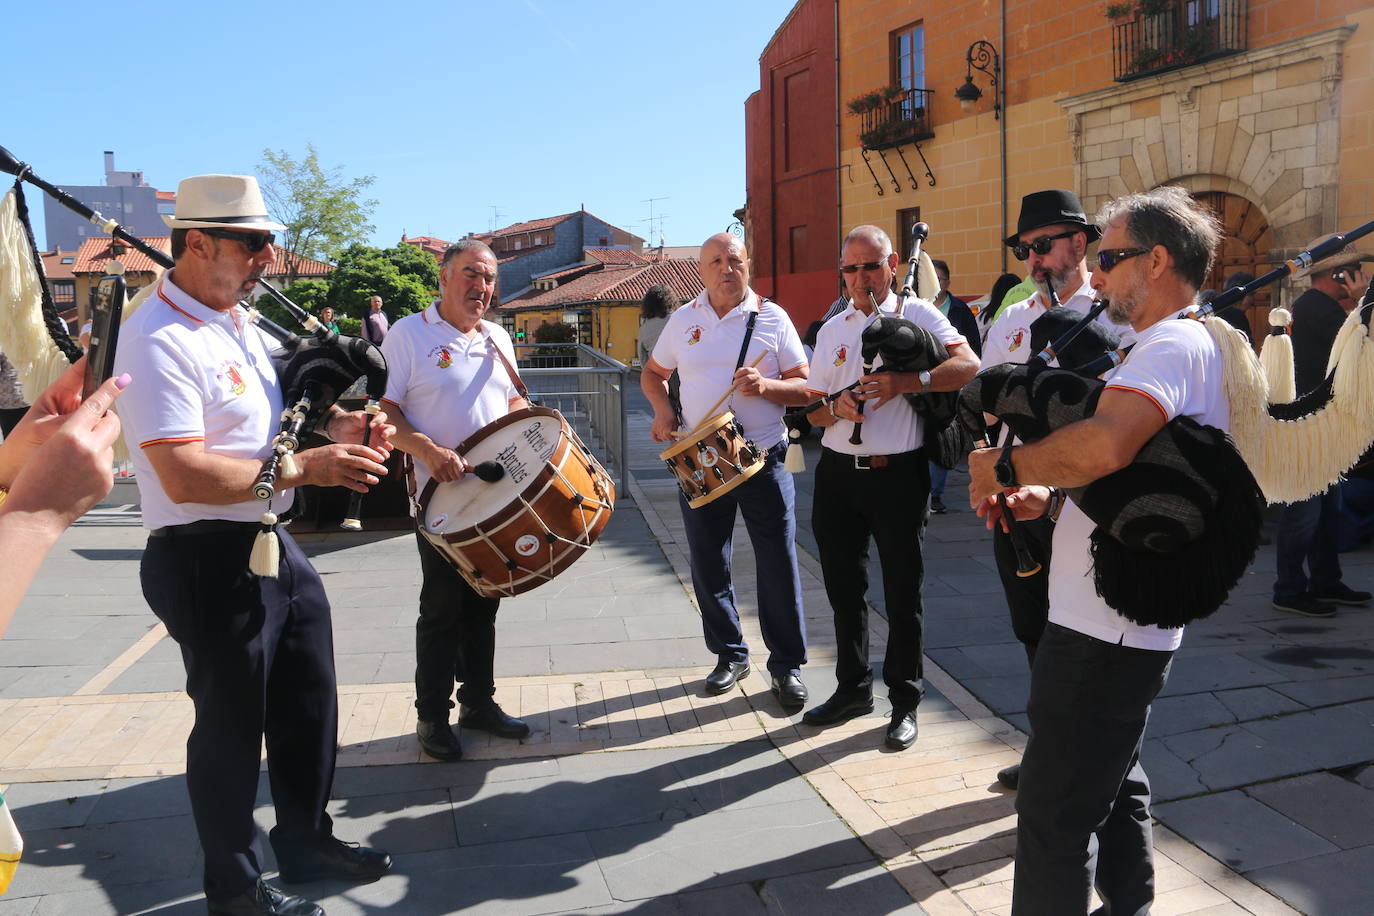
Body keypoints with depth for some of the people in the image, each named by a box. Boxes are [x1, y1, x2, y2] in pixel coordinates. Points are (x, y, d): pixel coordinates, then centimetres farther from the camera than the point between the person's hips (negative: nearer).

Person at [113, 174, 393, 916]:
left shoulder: (241, 323, 10)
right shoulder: (159, 340, -20)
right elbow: (184, 477, -27)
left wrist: (332, 425, 4)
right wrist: (305, 467, -26)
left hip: (272, 545, 10)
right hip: (207, 561, -9)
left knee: (309, 706, 21)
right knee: (232, 726, 7)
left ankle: (306, 840, 42)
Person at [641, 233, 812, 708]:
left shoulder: (772, 317, 0)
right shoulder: (683, 320, 7)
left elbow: (805, 386, -1)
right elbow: (653, 373, 19)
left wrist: (765, 386, -20)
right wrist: (662, 409, -1)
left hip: (763, 460, -3)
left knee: (778, 566, 1)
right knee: (708, 567, 10)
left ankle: (787, 666, 16)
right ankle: (730, 656, 28)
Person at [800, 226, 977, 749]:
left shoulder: (917, 314, -1)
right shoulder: (832, 331, 12)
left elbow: (969, 365, -16)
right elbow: (813, 411, 11)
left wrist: (905, 382, -26)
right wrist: (837, 406, -11)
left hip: (898, 474, -4)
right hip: (838, 472, 5)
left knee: (902, 592, 4)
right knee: (844, 588, 13)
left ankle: (905, 702, 19)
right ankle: (853, 688, 30)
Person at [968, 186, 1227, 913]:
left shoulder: (1172, 346, -18)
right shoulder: (1193, 346, 17)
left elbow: (1103, 446, -38)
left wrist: (1006, 467, -21)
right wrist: (1045, 495, 4)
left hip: (1102, 627, -11)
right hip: (1128, 617, 11)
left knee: (1054, 813, -2)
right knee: (1110, 782, 25)